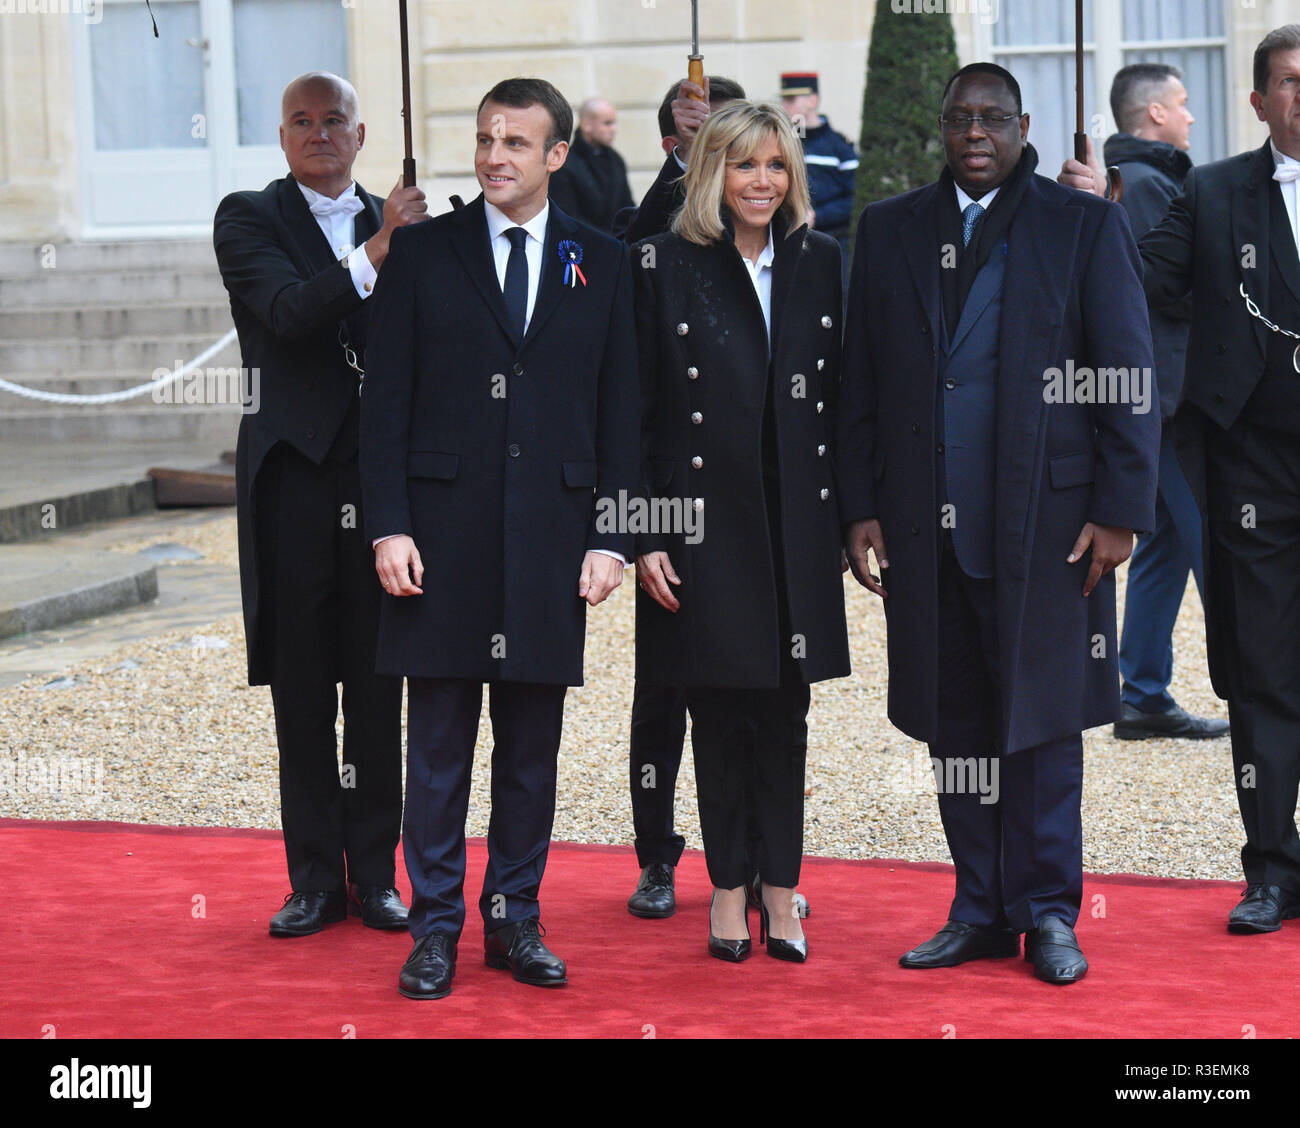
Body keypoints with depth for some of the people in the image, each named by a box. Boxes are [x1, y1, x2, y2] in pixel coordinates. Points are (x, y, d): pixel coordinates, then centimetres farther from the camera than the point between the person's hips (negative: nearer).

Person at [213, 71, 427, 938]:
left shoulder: (400, 225, 11)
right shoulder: (249, 218, 3)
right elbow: (288, 313, -15)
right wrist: (376, 251, -24)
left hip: (382, 475, 2)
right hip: (295, 475, -2)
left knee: (380, 687, 5)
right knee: (303, 689, 5)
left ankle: (375, 873, 14)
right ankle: (315, 879, 14)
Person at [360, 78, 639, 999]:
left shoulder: (603, 264, 8)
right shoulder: (424, 254, 4)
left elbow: (620, 413, 7)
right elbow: (386, 403, 2)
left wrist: (610, 537, 0)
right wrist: (389, 526, -6)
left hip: (552, 535, 1)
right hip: (444, 536, -1)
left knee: (533, 746, 8)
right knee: (439, 745, 3)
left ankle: (516, 919, 19)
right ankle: (435, 929, 12)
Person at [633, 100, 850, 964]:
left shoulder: (820, 263, 8)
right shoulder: (665, 267, -3)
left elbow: (840, 397, 11)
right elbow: (635, 413, -3)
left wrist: (855, 512, 5)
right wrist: (644, 536, -8)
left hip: (796, 521, 3)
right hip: (704, 521, -2)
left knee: (785, 712, 6)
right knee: (719, 712, 5)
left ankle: (780, 884, 14)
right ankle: (729, 886, 16)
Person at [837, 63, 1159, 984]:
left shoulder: (1087, 227, 3)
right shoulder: (890, 231, 12)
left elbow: (1129, 380, 0)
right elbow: (861, 383, 12)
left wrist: (1120, 510, -7)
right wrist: (861, 510, 5)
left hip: (1044, 520, -3)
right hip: (926, 527, 3)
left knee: (1041, 717, 2)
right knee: (954, 724, 7)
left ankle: (1048, 913, 13)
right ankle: (982, 912, 17)